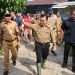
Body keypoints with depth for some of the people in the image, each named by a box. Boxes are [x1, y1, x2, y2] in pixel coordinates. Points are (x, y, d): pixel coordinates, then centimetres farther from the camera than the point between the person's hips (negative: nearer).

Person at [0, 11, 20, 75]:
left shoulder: (14, 23, -5)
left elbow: (17, 33, 0)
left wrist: (18, 41, 0)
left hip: (13, 41, 1)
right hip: (5, 42, -1)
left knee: (15, 54, 18)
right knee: (6, 56, 3)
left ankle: (14, 60, 54)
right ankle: (6, 70, 17)